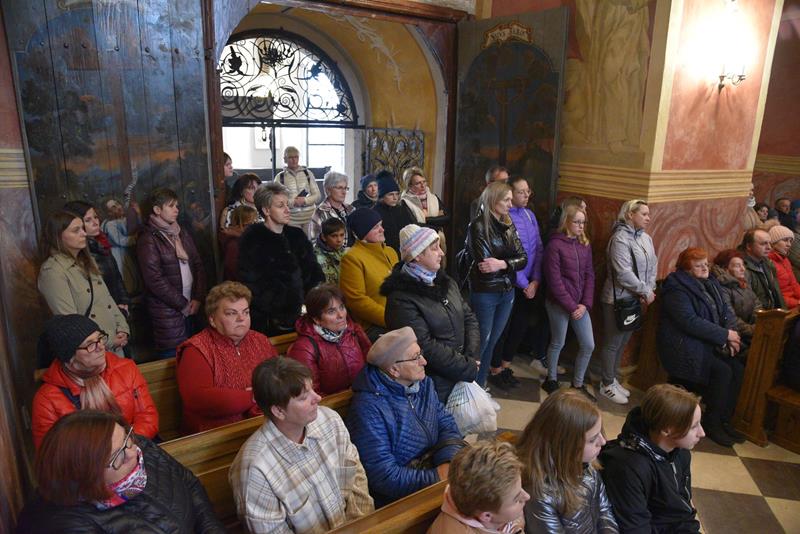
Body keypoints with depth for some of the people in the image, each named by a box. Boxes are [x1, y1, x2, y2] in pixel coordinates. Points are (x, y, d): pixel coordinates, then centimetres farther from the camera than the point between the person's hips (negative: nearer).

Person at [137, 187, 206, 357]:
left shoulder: (181, 233, 14)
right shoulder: (148, 239, -6)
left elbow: (198, 265, 11)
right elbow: (155, 280, -12)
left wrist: (197, 298, -1)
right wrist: (182, 304, -8)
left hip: (190, 306, 6)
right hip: (167, 310, -6)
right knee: (173, 357, -3)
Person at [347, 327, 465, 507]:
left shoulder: (425, 384, 5)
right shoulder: (369, 407, -20)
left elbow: (447, 425, 6)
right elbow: (383, 476, -20)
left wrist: (449, 462, -14)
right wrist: (438, 477, -21)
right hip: (399, 498, -7)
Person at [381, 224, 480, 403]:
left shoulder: (447, 282, 8)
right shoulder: (401, 299, -18)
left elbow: (469, 317, 9)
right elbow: (426, 347, -22)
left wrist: (472, 357, -6)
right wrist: (469, 368, -15)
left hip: (462, 376, 7)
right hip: (434, 385, -7)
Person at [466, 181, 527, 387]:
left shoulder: (508, 224, 6)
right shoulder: (478, 225, -13)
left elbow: (523, 258, -3)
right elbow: (485, 264, -20)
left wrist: (502, 264, -20)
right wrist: (510, 264, -15)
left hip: (507, 292, 6)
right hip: (485, 293, -6)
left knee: (491, 342, 16)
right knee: (481, 343, 3)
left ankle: (479, 386, 30)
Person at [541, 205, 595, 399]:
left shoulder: (585, 245, 7)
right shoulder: (555, 244, -12)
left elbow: (589, 275, 7)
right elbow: (554, 280, -15)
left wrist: (585, 304, -4)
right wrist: (571, 306, -14)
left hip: (580, 304, 6)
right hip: (559, 304, -6)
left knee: (588, 345, 7)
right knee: (558, 343, 8)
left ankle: (578, 384, 25)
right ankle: (551, 381, 29)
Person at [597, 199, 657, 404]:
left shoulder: (646, 238, 9)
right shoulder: (620, 238, -17)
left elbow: (653, 266, 9)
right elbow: (624, 273, -23)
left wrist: (649, 291, -6)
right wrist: (645, 292, -15)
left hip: (636, 300, 8)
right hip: (619, 300, -8)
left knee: (623, 343, 17)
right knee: (612, 343, 4)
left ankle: (612, 379, 31)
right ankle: (607, 385, 16)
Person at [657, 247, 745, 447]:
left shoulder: (711, 284, 13)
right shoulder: (677, 288, -14)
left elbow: (726, 311, 10)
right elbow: (690, 321, -23)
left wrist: (731, 335, -10)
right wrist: (725, 335, -18)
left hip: (710, 342, 8)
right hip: (684, 345, -8)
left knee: (738, 369, -11)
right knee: (723, 371, -22)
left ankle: (724, 420, 3)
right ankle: (711, 423, -5)